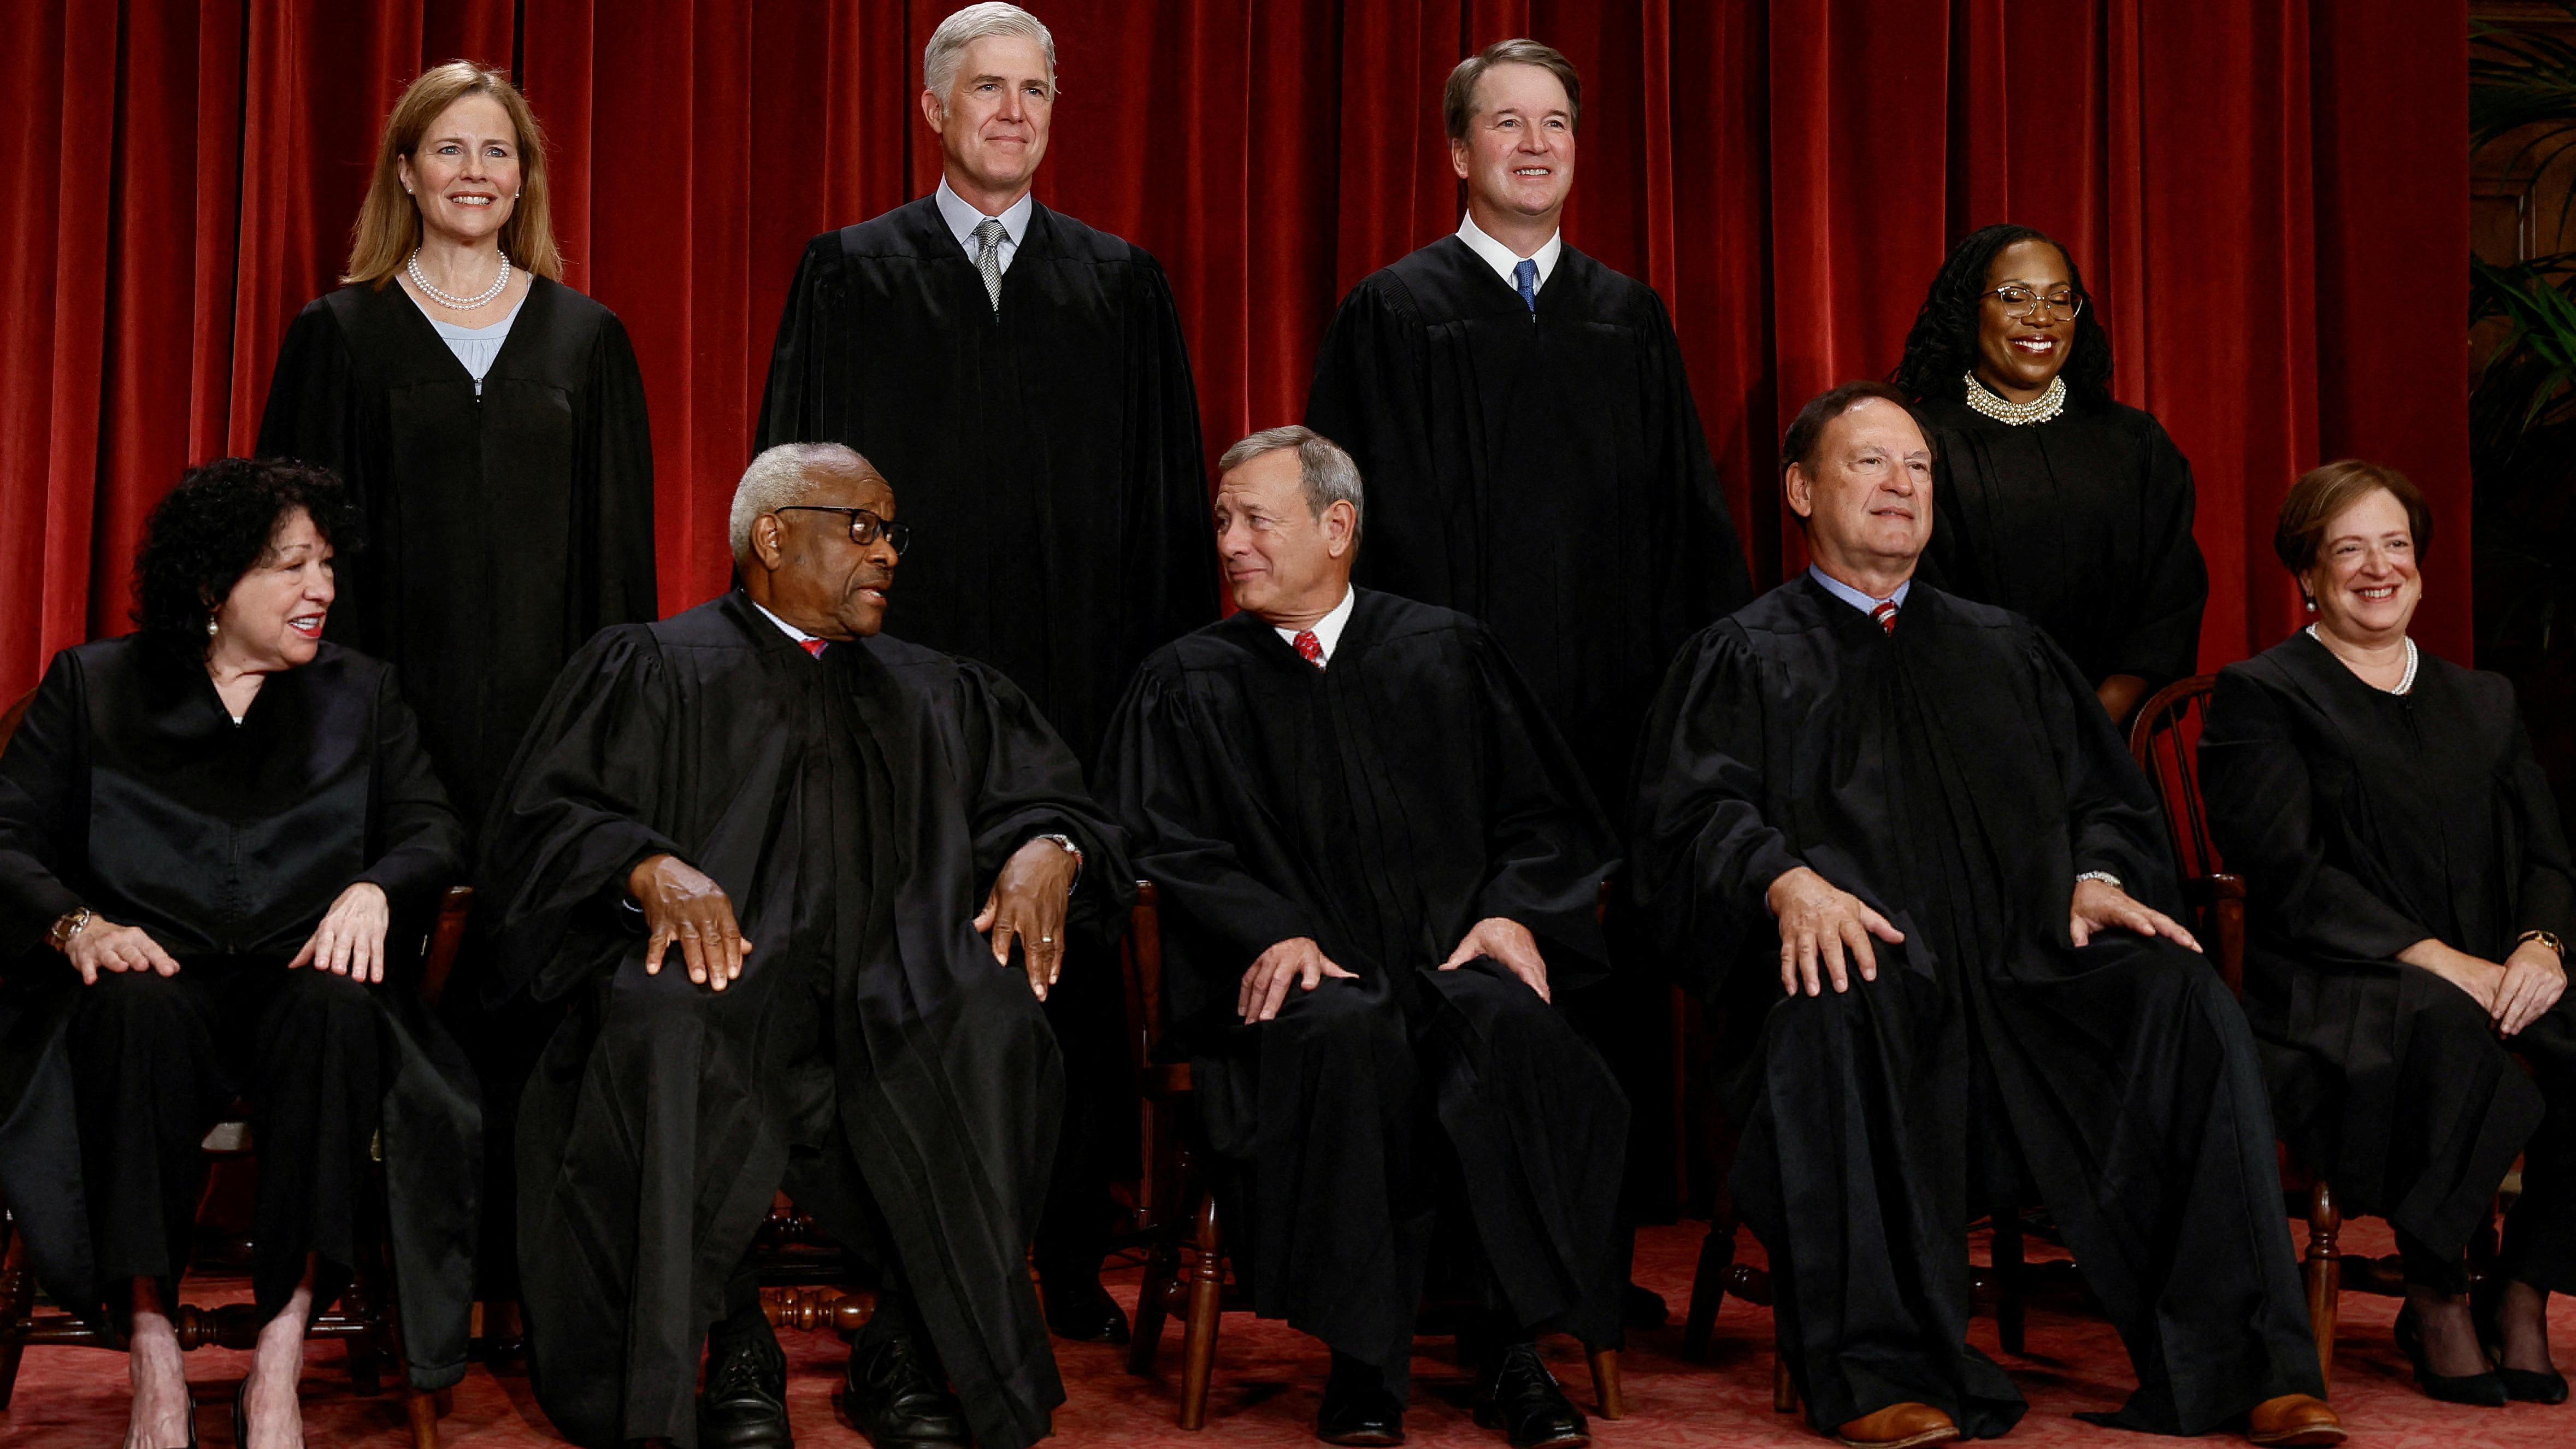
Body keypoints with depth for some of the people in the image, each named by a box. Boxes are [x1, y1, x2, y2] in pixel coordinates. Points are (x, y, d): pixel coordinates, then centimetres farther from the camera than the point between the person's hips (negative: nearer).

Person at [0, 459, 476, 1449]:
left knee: (338, 1011, -36)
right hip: (150, 972, -1)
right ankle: (151, 1355, -33)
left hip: (301, 981, 1)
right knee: (138, 1011, -37)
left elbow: (435, 835, 9)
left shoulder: (361, 693, 19)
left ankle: (280, 1362, -34)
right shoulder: (91, 685, 14)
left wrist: (373, 891, -14)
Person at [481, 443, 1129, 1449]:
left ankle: (907, 1350, -19)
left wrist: (1049, 848, -6)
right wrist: (650, 866, -18)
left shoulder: (942, 698, 25)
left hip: (889, 1006, 2)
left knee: (989, 1016, -32)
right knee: (669, 1021, -37)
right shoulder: (649, 671, 13)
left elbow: (1050, 799, 19)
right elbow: (541, 818, 2)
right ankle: (732, 1348, -20)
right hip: (724, 980, -2)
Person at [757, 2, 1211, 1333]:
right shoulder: (851, 274, 9)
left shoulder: (1121, 284, 12)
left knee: (1072, 968, 3)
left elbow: (1169, 494, 10)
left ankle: (1074, 1262, 13)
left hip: (1075, 679, 1)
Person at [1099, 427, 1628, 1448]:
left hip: (1452, 966, 1)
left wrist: (1511, 912, -6)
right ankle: (1365, 1363, -27)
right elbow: (1162, 845, 3)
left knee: (1503, 1020, -34)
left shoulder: (1446, 655, 16)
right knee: (1347, 1034, -37)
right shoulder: (1187, 686, 13)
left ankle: (1515, 1355, -26)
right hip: (1306, 981, -1)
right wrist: (1272, 932, -15)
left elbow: (1542, 818, 15)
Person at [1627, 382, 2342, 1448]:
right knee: (1840, 1012, -39)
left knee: (2182, 995, -26)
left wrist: (2098, 876, -2)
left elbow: (2106, 798, 22)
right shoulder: (1744, 657, 17)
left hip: (2025, 963, 4)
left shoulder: (2007, 650, 29)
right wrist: (1788, 882, -20)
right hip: (1861, 959, -3)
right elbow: (1696, 812, 1)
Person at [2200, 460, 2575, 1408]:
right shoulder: (2259, 697, 4)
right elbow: (2289, 876, -8)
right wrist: (2439, 962, -19)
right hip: (2326, 997, -5)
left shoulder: (2483, 702, 24)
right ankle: (2434, 1302, -18)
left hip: (2489, 984, 5)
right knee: (2442, 1030, -37)